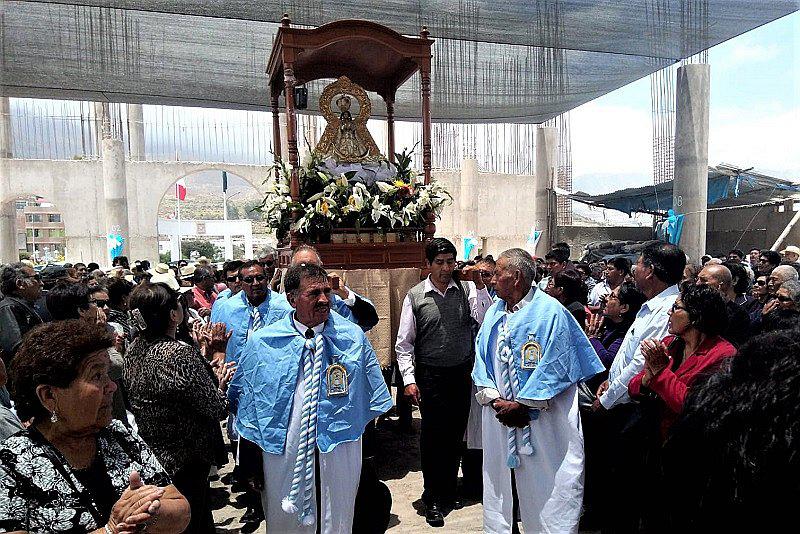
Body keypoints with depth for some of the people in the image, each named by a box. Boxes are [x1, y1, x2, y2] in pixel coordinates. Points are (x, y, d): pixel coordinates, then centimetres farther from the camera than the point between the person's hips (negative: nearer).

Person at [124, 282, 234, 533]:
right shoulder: (181, 354, -29)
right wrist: (222, 383, -5)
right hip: (184, 463, -8)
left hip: (149, 456, 8)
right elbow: (217, 409, -23)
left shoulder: (133, 350, -4)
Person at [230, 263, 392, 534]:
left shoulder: (353, 337, -4)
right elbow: (243, 400, 4)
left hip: (340, 452, 1)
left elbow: (372, 399, 6)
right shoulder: (260, 342, -6)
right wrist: (252, 460, 5)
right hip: (282, 454, 0)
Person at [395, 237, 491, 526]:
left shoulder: (465, 291, 0)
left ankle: (449, 488, 36)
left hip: (462, 373, 3)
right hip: (430, 376, -2)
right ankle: (433, 498, 22)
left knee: (456, 434, 15)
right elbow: (404, 343, -2)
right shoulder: (415, 297, -5)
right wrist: (409, 379, -8)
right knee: (433, 436, 4)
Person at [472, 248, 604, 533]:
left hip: (544, 421, -5)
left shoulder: (550, 312, -11)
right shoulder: (494, 313, 7)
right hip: (500, 416, 6)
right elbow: (482, 360, 7)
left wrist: (522, 405, -14)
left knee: (545, 484, 5)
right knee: (499, 482, 15)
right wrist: (495, 401, -6)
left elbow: (553, 366, -15)